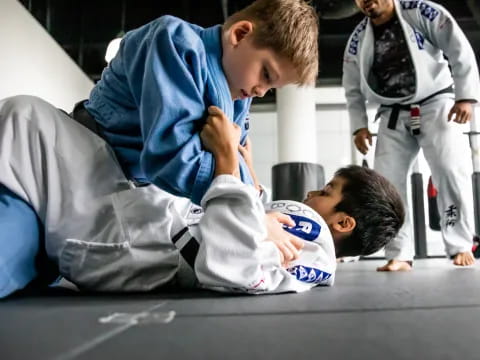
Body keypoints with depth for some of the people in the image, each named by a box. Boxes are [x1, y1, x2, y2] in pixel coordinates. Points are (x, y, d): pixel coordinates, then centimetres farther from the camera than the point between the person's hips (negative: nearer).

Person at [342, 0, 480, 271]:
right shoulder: (358, 39, 6)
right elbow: (353, 89, 10)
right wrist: (359, 125, 0)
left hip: (435, 105, -3)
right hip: (394, 116, 3)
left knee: (451, 172, -13)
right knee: (386, 182, -7)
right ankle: (400, 255, -1)